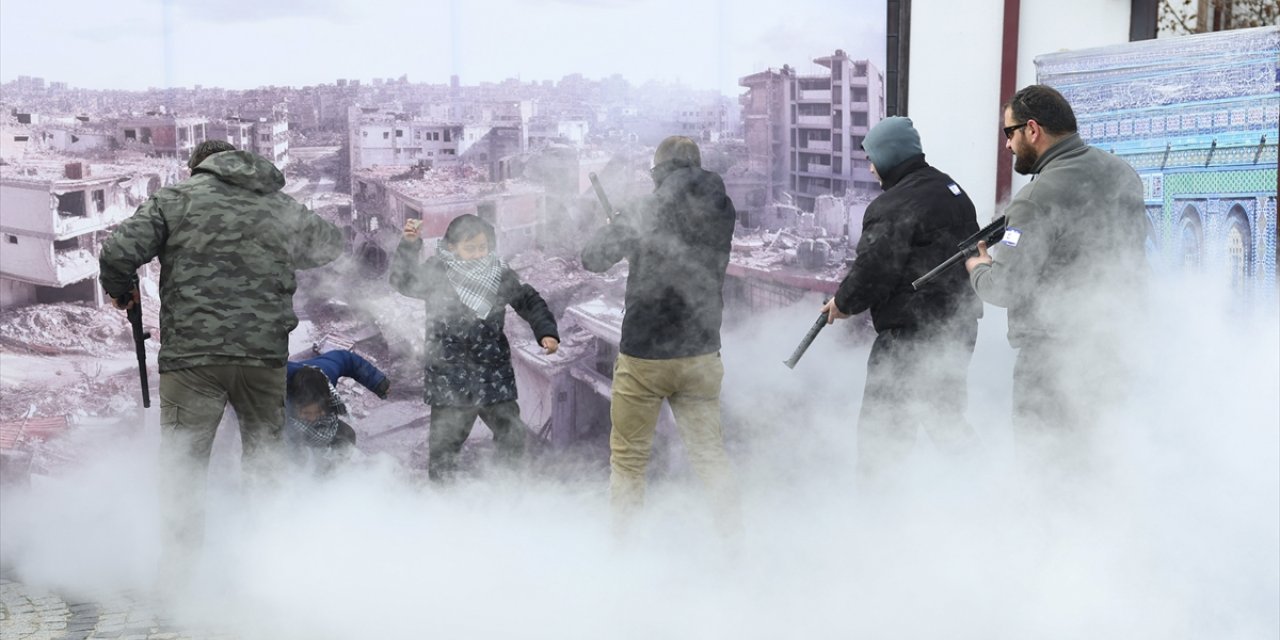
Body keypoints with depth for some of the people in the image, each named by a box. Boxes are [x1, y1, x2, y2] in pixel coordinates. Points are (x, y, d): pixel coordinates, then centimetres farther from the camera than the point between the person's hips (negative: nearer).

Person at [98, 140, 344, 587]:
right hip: (266, 354, 3)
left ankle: (179, 565, 11)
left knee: (183, 465, 8)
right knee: (266, 461, 16)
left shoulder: (173, 200, 3)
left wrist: (121, 293, 13)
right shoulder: (282, 209, 12)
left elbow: (118, 252, -6)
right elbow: (329, 244, 27)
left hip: (192, 353, -2)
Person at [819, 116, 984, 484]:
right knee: (946, 416, 21)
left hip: (910, 334, -10)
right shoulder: (952, 190, 13)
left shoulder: (892, 208, -17)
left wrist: (843, 302, -1)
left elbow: (873, 270, -18)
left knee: (882, 425, -2)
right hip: (960, 326, 10)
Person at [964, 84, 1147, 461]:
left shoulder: (1040, 198, -19)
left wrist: (978, 267, 2)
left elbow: (1005, 288, -21)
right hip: (1112, 342, 9)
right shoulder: (1122, 173, 7)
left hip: (1053, 356, -8)